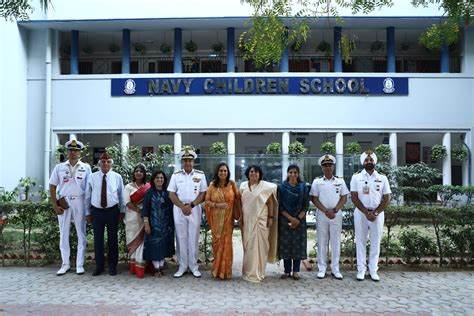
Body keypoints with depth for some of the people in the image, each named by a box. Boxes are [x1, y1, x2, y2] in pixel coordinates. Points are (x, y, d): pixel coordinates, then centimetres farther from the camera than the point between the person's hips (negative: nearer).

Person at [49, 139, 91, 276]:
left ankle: (80, 264, 13)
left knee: (81, 234, 4)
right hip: (63, 203, 1)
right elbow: (52, 187, 6)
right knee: (63, 234, 8)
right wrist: (55, 205, -2)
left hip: (79, 202, -1)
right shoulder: (59, 167, 5)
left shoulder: (86, 167, 3)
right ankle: (65, 264, 19)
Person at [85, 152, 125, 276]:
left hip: (112, 211, 0)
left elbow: (121, 195, 5)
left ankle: (112, 266, 22)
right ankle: (99, 266, 22)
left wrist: (122, 211, 6)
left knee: (112, 239, 8)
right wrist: (88, 213, 6)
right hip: (96, 211, 1)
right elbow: (88, 196, 6)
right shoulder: (92, 177, 1)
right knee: (98, 239, 7)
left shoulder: (117, 177, 0)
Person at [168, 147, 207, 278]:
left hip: (195, 210, -1)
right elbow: (171, 194, 2)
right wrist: (182, 206, -10)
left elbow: (203, 194, -1)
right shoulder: (176, 175, 5)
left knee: (193, 238, 3)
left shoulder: (200, 175, 2)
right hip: (179, 210, 1)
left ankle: (194, 266, 14)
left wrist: (191, 205, -11)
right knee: (181, 238, 5)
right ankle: (182, 266, 15)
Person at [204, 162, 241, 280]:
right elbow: (207, 201, 1)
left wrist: (238, 213, -3)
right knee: (217, 242, 5)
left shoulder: (232, 184, 0)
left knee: (226, 242, -1)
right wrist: (217, 205, -15)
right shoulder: (212, 185, 2)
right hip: (216, 218, 1)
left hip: (228, 218, -1)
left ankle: (225, 271, 10)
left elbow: (238, 197, 3)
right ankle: (217, 270, 18)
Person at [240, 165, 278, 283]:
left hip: (261, 220, -3)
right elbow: (240, 201, 12)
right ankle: (248, 271, 21)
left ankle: (258, 273, 13)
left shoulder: (266, 186, -4)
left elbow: (270, 202, -4)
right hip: (247, 220, 4)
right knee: (248, 245, 9)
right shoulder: (243, 186, 8)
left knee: (260, 245, 1)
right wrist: (240, 216, 8)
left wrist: (271, 217, -7)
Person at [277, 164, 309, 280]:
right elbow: (280, 206, -3)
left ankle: (296, 271, 11)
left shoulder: (303, 187, 3)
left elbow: (306, 205, 0)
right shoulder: (282, 187, 0)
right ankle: (287, 271, 11)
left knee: (298, 244, 2)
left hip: (300, 220, 1)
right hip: (285, 220, 0)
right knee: (286, 244, 1)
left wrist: (298, 219, -11)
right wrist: (291, 218, -12)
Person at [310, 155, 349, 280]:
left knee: (336, 242, 5)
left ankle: (335, 269, 13)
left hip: (337, 215, 1)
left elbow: (344, 198, 3)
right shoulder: (317, 182, 3)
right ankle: (322, 269, 11)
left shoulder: (340, 181, 6)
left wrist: (334, 210, -10)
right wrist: (326, 211, -11)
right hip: (321, 215, -1)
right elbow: (314, 199, -2)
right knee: (322, 242, 4)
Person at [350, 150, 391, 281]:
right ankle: (361, 269, 11)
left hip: (377, 213, 1)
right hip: (361, 213, -1)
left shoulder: (382, 178, 2)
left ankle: (373, 270, 14)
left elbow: (387, 199, 1)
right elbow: (354, 197, -5)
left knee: (375, 242, 6)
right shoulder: (356, 177, -1)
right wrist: (366, 212, -13)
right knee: (360, 241, 4)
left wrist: (375, 213, -11)